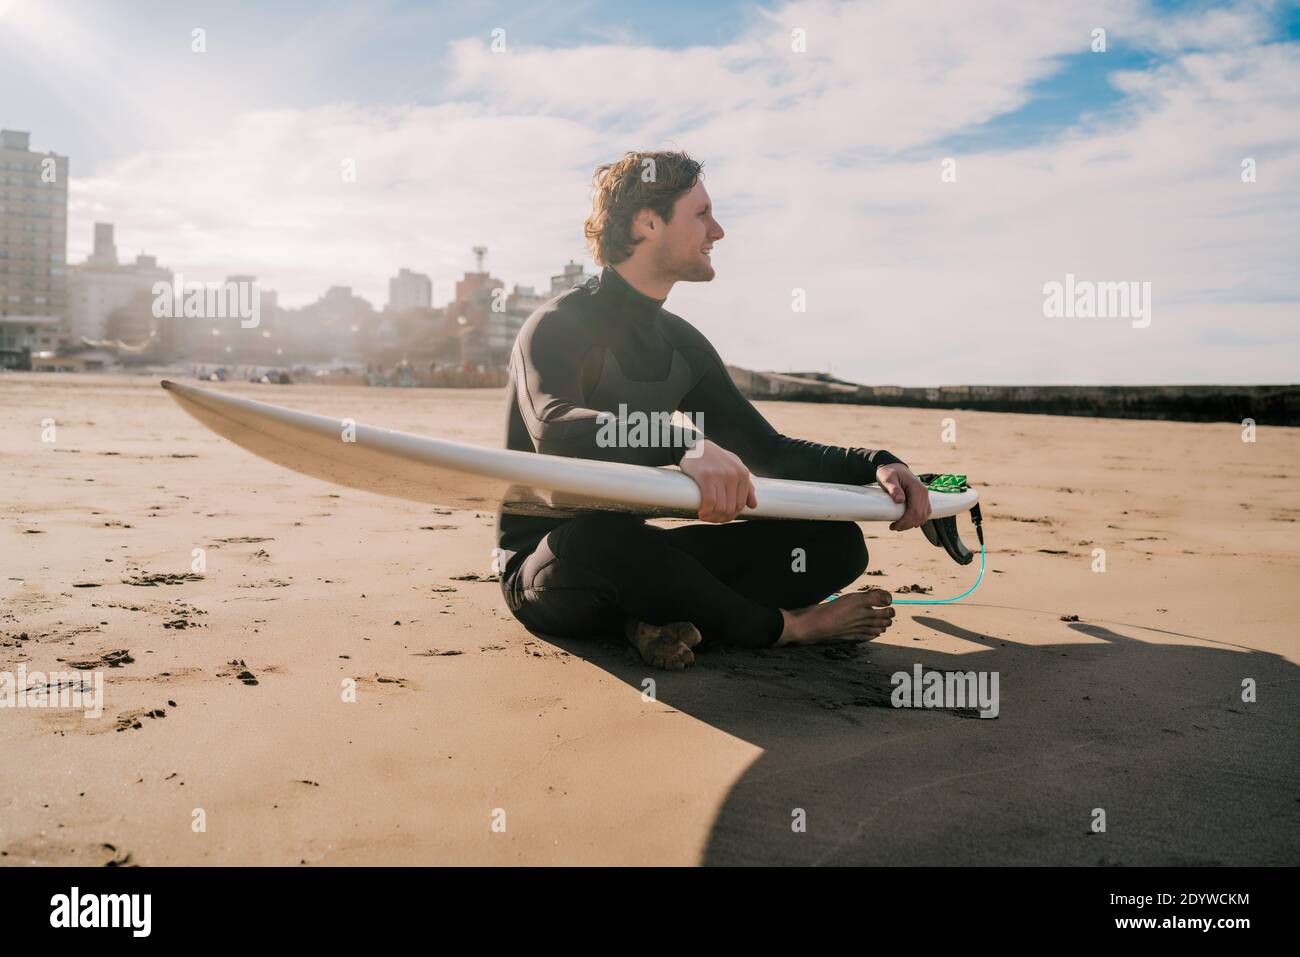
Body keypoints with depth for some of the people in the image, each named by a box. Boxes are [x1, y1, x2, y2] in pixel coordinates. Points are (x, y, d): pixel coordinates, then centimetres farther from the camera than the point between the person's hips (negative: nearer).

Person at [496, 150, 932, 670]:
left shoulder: (681, 343, 10)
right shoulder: (557, 325, -13)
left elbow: (766, 450, 11)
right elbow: (556, 430, -34)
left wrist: (874, 465, -5)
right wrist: (687, 446, -50)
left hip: (629, 557, 6)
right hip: (542, 569, -6)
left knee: (837, 543, -5)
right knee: (597, 535, -43)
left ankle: (668, 618, -25)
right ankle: (779, 626, -19)